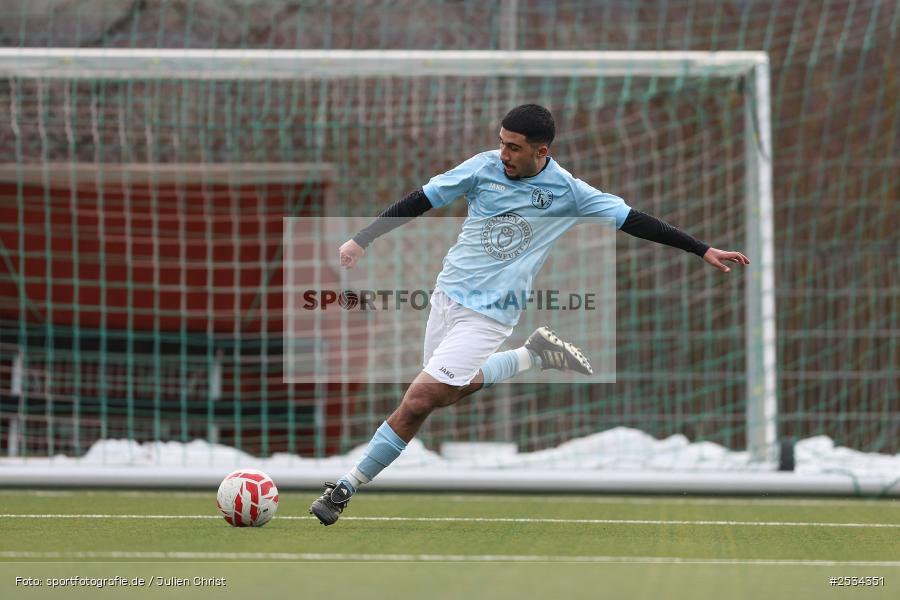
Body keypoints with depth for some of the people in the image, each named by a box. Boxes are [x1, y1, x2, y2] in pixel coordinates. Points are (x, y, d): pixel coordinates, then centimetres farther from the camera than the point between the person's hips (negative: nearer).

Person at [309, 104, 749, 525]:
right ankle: (535, 355, 32)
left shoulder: (567, 192, -9)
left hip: (488, 313, -5)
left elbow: (633, 221, -3)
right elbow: (420, 202, 1)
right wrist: (362, 240, -4)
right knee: (450, 390, 17)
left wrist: (702, 250, -4)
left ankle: (347, 487, -3)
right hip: (447, 294, 5)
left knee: (420, 399, -12)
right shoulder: (484, 167, -5)